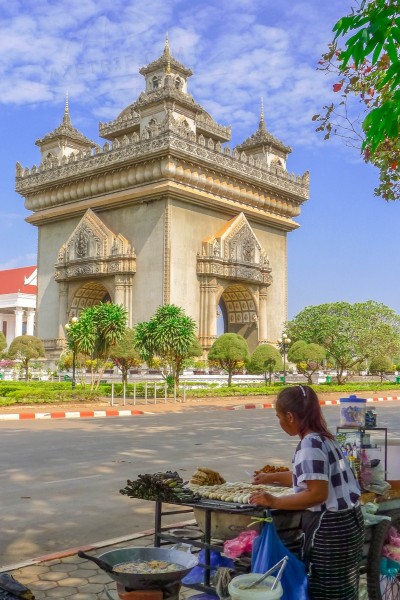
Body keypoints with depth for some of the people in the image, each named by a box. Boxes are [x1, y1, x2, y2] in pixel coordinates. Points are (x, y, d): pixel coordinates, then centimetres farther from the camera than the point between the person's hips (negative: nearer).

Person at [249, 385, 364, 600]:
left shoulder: (310, 444, -21)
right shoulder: (322, 437, 8)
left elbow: (317, 494, -26)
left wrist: (274, 502, -18)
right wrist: (272, 477, 32)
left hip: (329, 528, -9)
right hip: (345, 522, 9)